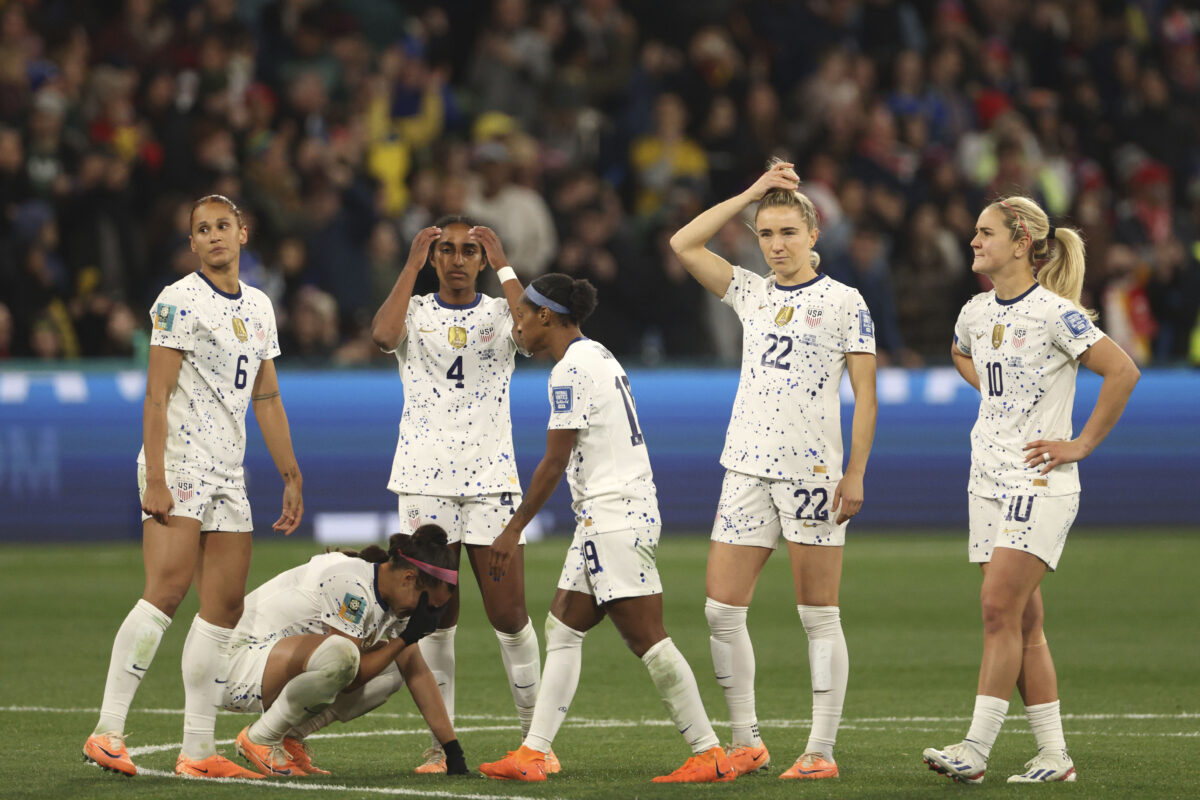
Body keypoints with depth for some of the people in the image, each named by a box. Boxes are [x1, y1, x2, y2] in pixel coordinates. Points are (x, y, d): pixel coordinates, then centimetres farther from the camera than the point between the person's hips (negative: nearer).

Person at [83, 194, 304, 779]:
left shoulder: (259, 308, 16)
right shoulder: (180, 301, -6)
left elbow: (267, 400, 22)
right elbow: (156, 397, -11)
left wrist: (291, 477, 18)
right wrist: (155, 480, -19)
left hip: (228, 475, 8)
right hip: (178, 465, -8)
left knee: (225, 607, 3)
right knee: (168, 589, -19)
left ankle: (197, 751, 6)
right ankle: (108, 732, -20)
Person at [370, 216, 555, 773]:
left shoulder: (501, 313, 8)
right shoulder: (415, 314, 8)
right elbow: (383, 334, -16)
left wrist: (503, 266, -8)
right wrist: (412, 265, -8)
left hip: (491, 477, 0)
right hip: (426, 479, 0)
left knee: (510, 615, -3)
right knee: (435, 618, 0)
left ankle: (534, 736, 8)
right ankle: (440, 742, 5)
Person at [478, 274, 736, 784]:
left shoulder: (571, 369, -13)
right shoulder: (598, 356, 17)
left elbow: (554, 463, -15)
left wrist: (513, 531, -11)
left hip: (614, 515, -11)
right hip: (605, 518, 11)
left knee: (647, 639, -9)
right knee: (562, 629, 9)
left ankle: (710, 755, -8)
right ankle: (533, 753, 7)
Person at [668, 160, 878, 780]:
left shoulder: (845, 302, -1)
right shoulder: (751, 294, 13)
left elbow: (865, 396, -3)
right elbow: (684, 245, 6)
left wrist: (855, 474, -10)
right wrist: (752, 193, 4)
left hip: (813, 471, -5)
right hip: (748, 467, 5)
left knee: (818, 616, -2)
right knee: (720, 609, 0)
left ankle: (821, 751, 0)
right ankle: (746, 744, 9)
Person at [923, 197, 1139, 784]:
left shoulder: (1054, 312, -13)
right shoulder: (976, 313, 9)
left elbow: (1122, 371, -17)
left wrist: (1082, 444, -14)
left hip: (1039, 478, -8)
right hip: (989, 478, 8)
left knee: (1000, 607, -15)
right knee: (1023, 621, 6)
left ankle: (975, 751, -16)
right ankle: (1054, 757, 11)